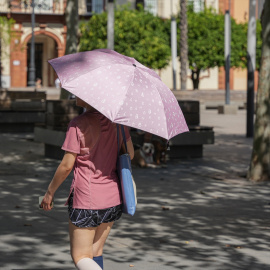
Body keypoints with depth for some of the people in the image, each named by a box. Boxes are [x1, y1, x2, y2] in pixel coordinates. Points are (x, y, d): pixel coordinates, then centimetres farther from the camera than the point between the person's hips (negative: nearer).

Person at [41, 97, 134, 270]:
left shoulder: (78, 125, -15)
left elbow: (67, 166, -12)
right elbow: (130, 153, 8)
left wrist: (50, 192, 1)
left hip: (86, 198, -6)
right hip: (113, 197, 6)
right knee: (95, 252, 19)